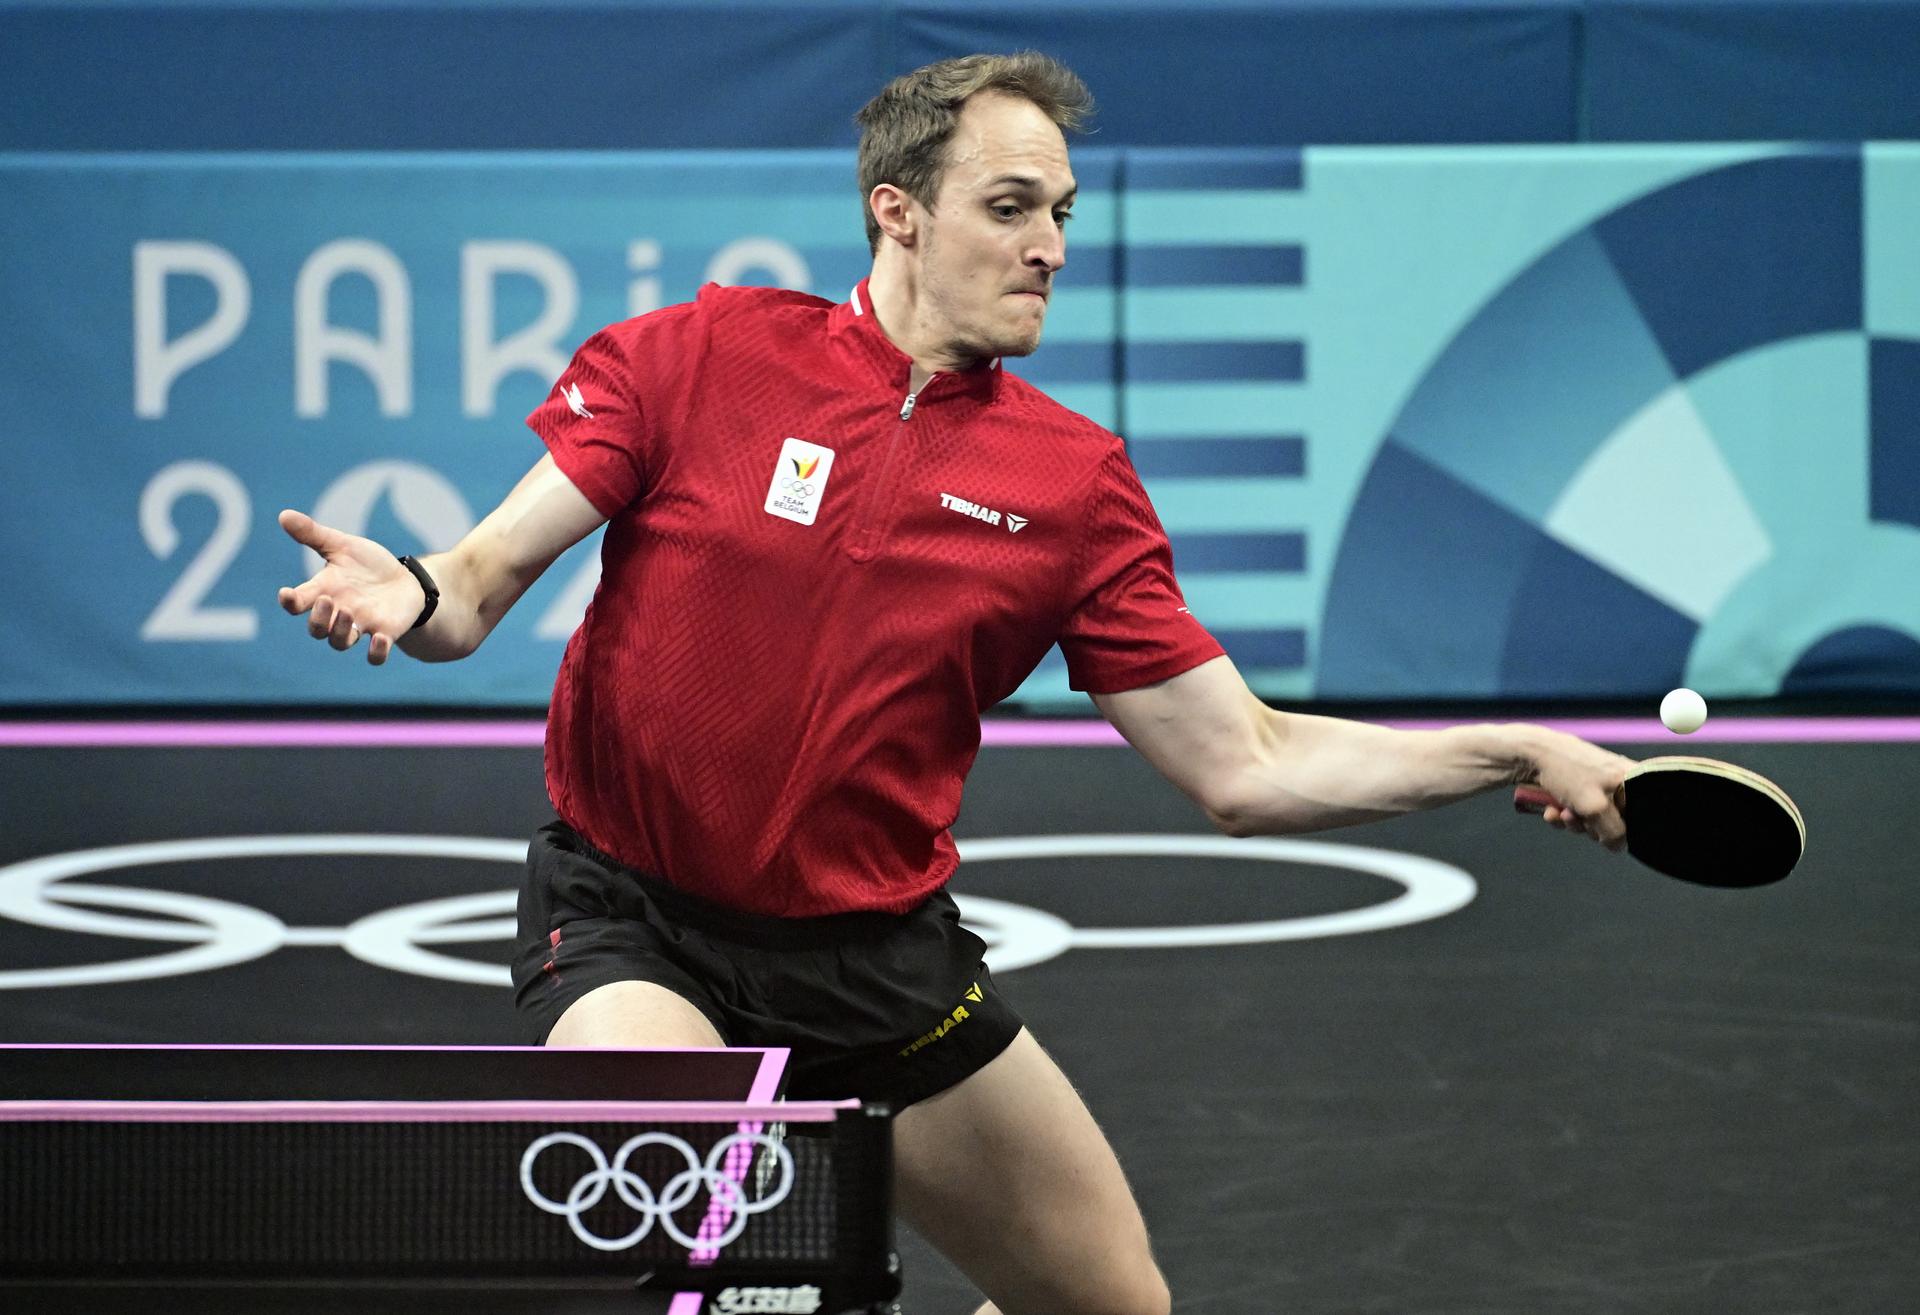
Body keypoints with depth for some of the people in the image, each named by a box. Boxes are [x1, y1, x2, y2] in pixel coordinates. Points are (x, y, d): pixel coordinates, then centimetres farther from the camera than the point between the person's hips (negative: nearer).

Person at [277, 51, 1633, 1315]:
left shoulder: (1075, 480, -1)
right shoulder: (696, 354, -7)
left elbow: (1245, 768, -1)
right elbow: (481, 587, -6)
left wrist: (1516, 753, -10)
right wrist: (410, 598, -30)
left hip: (882, 953, 4)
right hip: (633, 919, -4)